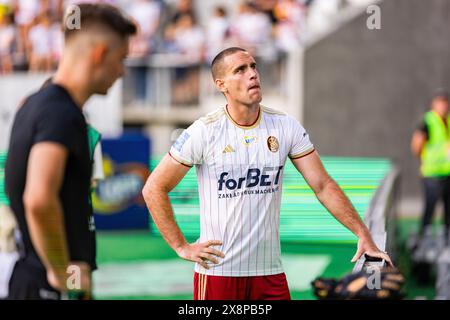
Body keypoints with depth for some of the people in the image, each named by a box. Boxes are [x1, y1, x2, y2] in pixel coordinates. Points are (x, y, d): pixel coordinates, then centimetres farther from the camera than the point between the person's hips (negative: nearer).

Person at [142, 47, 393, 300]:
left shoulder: (286, 127, 3)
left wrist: (362, 233, -4)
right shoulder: (204, 132, -7)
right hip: (217, 270, -3)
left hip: (270, 271, 3)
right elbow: (154, 189, -2)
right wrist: (182, 247, -5)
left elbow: (323, 185, 4)